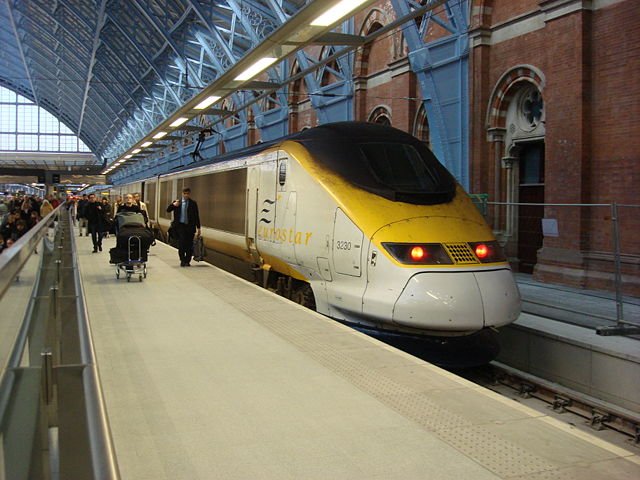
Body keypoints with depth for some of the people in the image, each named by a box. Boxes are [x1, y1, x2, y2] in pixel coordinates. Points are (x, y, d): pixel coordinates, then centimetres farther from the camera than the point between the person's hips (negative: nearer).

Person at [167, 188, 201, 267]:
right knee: (182, 243, -11)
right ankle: (182, 260, 0)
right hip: (180, 225, 0)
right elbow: (168, 210, 5)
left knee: (189, 245, 0)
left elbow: (196, 216, 7)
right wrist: (173, 205, -16)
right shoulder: (177, 202, 10)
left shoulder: (193, 203, 7)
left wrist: (198, 228, 2)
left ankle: (187, 261, 11)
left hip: (190, 227, 0)